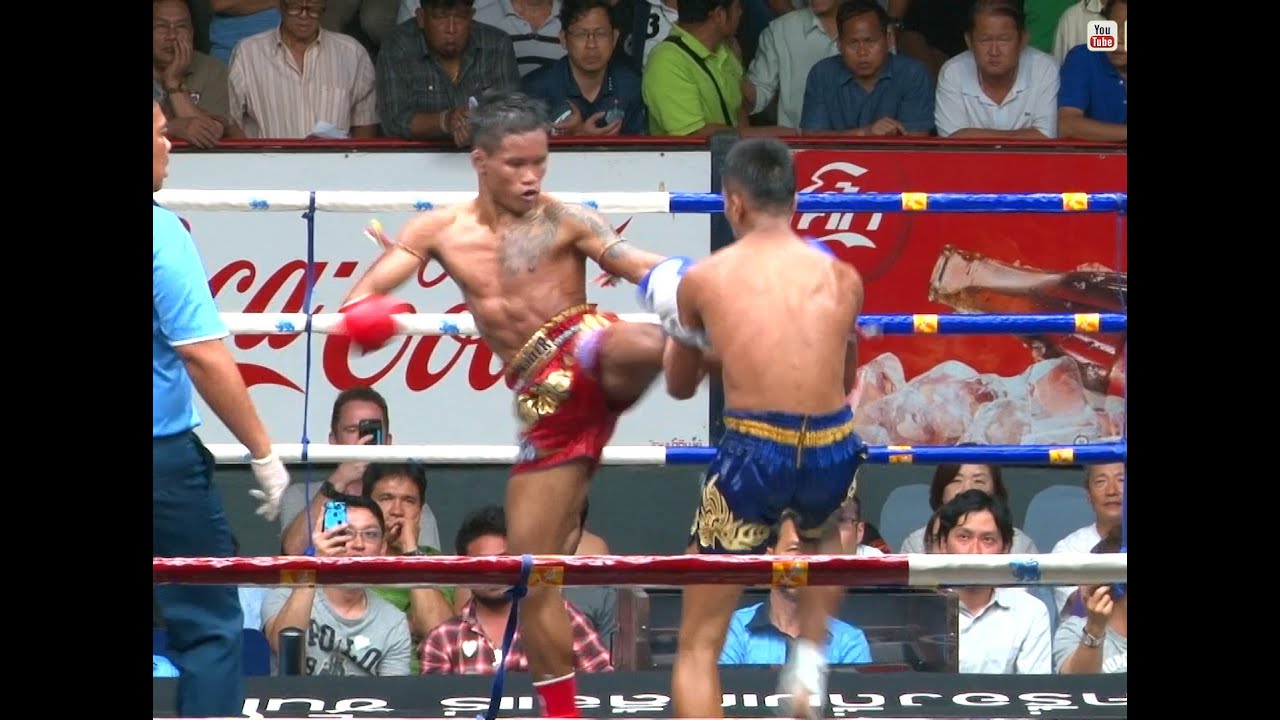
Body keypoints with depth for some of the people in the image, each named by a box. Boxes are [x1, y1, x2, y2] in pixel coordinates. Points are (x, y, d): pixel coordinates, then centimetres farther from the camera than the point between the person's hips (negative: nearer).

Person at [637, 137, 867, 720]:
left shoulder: (702, 280, 5)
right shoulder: (842, 278, 9)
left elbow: (679, 385, 20)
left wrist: (675, 328, 38)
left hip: (754, 453, -3)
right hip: (833, 452, 3)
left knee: (699, 644, 8)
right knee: (823, 536, 41)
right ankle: (810, 653, 20)